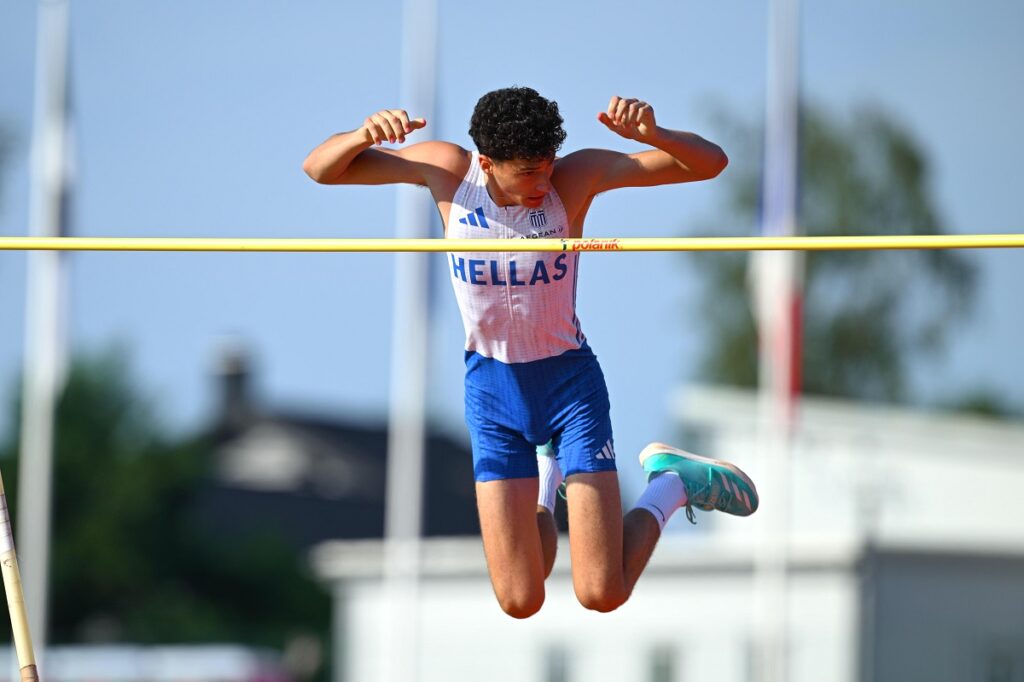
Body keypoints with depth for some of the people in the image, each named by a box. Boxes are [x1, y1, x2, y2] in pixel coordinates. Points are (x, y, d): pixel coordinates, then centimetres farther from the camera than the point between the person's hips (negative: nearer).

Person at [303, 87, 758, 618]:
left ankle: (672, 483, 19)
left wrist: (650, 134, -40)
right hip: (492, 391, 2)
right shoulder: (448, 170, -13)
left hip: (570, 380, -2)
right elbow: (319, 169, -5)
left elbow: (710, 163, -19)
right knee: (520, 604, -1)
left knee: (602, 595, -9)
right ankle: (545, 476, 29)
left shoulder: (576, 176, -17)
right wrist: (364, 134, -28)